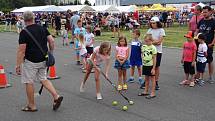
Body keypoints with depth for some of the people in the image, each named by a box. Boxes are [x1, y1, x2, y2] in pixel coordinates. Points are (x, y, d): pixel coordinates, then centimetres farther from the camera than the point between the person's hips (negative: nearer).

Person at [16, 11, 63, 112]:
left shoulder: (24, 32, -13)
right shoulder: (43, 29, 5)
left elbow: (21, 50, -16)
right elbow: (52, 41, 1)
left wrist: (18, 65, -11)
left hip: (30, 61, -6)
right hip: (43, 60, 6)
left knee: (29, 82, 7)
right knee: (43, 79, 20)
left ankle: (31, 106, 18)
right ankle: (56, 96, 6)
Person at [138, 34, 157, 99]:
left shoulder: (153, 48, -13)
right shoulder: (143, 46, 5)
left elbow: (154, 59, -13)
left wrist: (153, 68, -14)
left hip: (151, 66, -6)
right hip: (145, 65, 6)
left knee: (152, 79, 3)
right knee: (146, 79, 16)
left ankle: (153, 93, 9)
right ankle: (146, 91, 27)